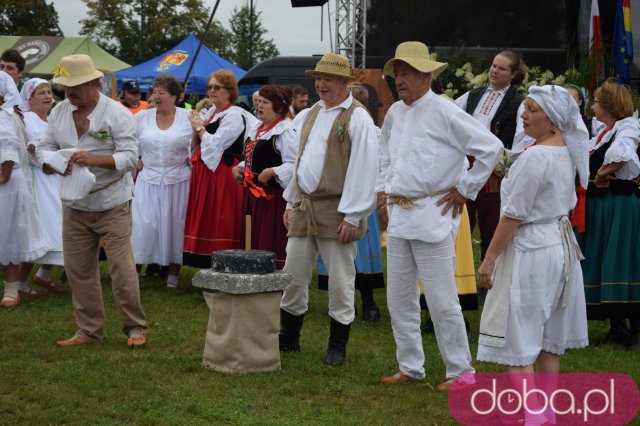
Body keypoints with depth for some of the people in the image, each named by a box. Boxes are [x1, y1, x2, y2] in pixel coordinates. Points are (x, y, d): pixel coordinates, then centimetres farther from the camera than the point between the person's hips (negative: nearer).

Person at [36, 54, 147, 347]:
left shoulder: (116, 114, -10)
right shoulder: (59, 112, 6)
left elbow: (130, 156, -15)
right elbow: (44, 147, 9)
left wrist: (95, 160, -29)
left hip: (112, 206, -5)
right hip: (74, 207, 5)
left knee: (122, 268, -5)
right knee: (78, 270, 8)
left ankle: (135, 328, 9)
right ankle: (89, 330, 20)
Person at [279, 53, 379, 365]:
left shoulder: (357, 118, -10)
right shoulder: (310, 115, 13)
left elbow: (364, 170, -14)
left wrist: (351, 216, -17)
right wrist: (291, 202, 17)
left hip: (334, 212, -7)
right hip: (303, 208, 7)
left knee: (340, 281, 2)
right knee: (292, 276, 11)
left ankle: (337, 346, 13)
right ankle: (288, 337, 26)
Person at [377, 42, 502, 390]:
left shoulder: (443, 112, -11)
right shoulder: (395, 113, 12)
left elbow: (491, 147, -14)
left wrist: (465, 190, -10)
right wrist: (384, 186, 19)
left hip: (432, 215, -8)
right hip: (398, 215, 8)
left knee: (442, 300, -5)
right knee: (399, 299, 12)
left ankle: (460, 372, 5)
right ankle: (410, 367, 23)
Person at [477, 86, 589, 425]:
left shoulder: (535, 156, -20)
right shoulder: (566, 152, 7)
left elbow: (513, 215, -19)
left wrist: (489, 259, -13)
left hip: (531, 250, -9)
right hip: (560, 245, 9)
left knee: (516, 337, -3)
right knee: (548, 339, 15)